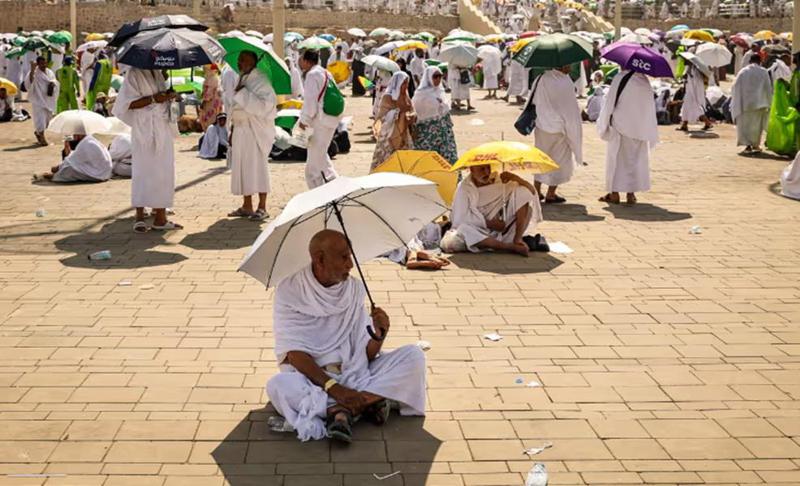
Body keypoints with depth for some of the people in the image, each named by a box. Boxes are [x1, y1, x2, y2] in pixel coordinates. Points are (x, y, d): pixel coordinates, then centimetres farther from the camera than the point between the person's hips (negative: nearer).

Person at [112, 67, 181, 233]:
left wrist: (169, 96, 4)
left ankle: (160, 218, 9)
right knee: (144, 171, -5)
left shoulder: (157, 73, 15)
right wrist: (153, 99, -20)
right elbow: (130, 103, -12)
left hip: (163, 129, 7)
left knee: (163, 172, 5)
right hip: (145, 131, -7)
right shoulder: (134, 74, -6)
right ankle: (140, 217, 2)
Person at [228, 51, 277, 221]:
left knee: (257, 166, -5)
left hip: (256, 130, -8)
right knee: (242, 167, 9)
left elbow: (265, 105, -23)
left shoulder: (260, 81, -12)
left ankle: (262, 207, 2)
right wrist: (233, 129, 18)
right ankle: (247, 206, 16)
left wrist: (243, 93, -21)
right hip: (240, 129, 8)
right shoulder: (241, 79, 14)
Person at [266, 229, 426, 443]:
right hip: (309, 376, -4)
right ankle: (368, 401, -28)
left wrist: (379, 334, -21)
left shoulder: (355, 289, 3)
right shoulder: (289, 291, -9)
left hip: (354, 373, 4)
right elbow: (294, 353, -15)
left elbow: (367, 353, 2)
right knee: (278, 385, -36)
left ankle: (340, 409, -25)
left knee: (413, 355, -14)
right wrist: (333, 387, -27)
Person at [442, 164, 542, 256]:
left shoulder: (499, 180, 3)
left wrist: (514, 177, -18)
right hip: (478, 234, -3)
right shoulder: (464, 188, -6)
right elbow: (461, 217, -13)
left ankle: (517, 239, -21)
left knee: (523, 193, -8)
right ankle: (511, 247, -37)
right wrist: (489, 224, -15)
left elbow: (532, 191, 0)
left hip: (503, 231, 3)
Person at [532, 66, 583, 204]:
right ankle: (551, 194, 13)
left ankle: (537, 190, 25)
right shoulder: (565, 83, -19)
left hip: (541, 126, 5)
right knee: (559, 160, 9)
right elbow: (571, 109, -13)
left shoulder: (541, 78, -4)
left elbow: (534, 100, 5)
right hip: (559, 129, -5)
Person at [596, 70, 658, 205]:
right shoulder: (645, 81, 3)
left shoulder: (620, 78, -14)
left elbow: (610, 102, -12)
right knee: (636, 159, 12)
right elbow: (650, 107, 7)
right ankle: (631, 193, 12)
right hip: (639, 130, 4)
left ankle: (614, 193, 8)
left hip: (621, 127, -4)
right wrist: (651, 135, 13)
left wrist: (604, 123, -2)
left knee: (616, 158, 7)